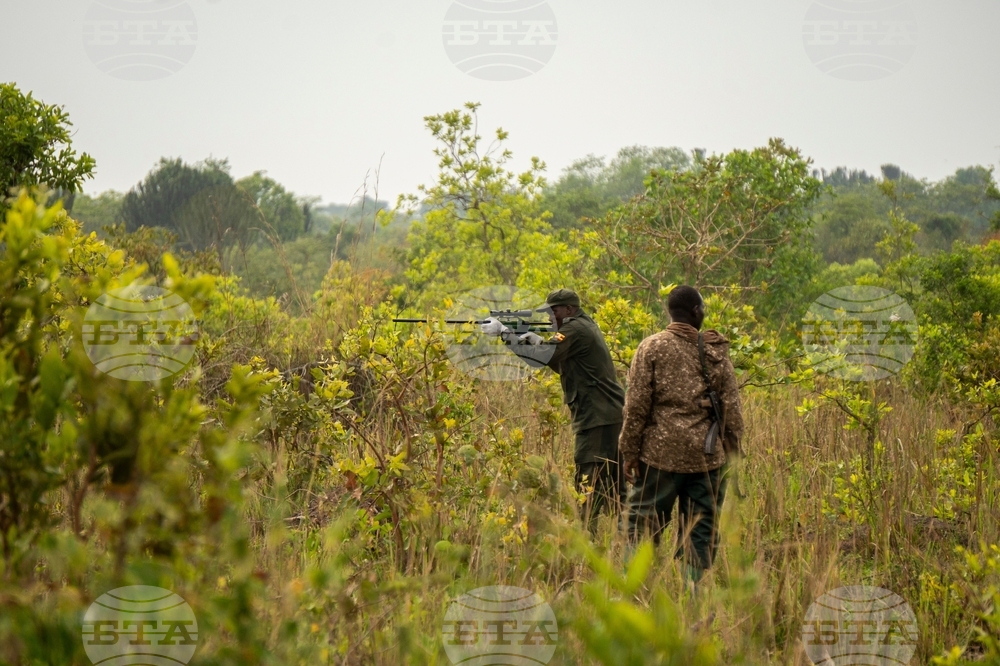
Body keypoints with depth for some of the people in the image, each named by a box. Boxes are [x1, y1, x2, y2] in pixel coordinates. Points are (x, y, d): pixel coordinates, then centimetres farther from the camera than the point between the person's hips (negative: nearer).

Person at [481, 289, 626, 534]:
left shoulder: (575, 330, -12)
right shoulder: (585, 326, 19)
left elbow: (544, 356, -22)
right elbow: (562, 363, 21)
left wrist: (503, 332, -17)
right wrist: (537, 340, 6)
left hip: (597, 417, -10)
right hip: (610, 414, 10)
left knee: (588, 482, -11)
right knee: (610, 485, 14)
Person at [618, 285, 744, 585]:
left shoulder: (652, 347, -3)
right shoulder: (716, 350, 3)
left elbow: (636, 405, -5)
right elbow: (731, 406, 5)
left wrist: (630, 451, 0)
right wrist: (731, 446, 16)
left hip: (661, 453, -1)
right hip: (708, 456, 2)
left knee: (643, 526, 7)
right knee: (700, 532, 8)